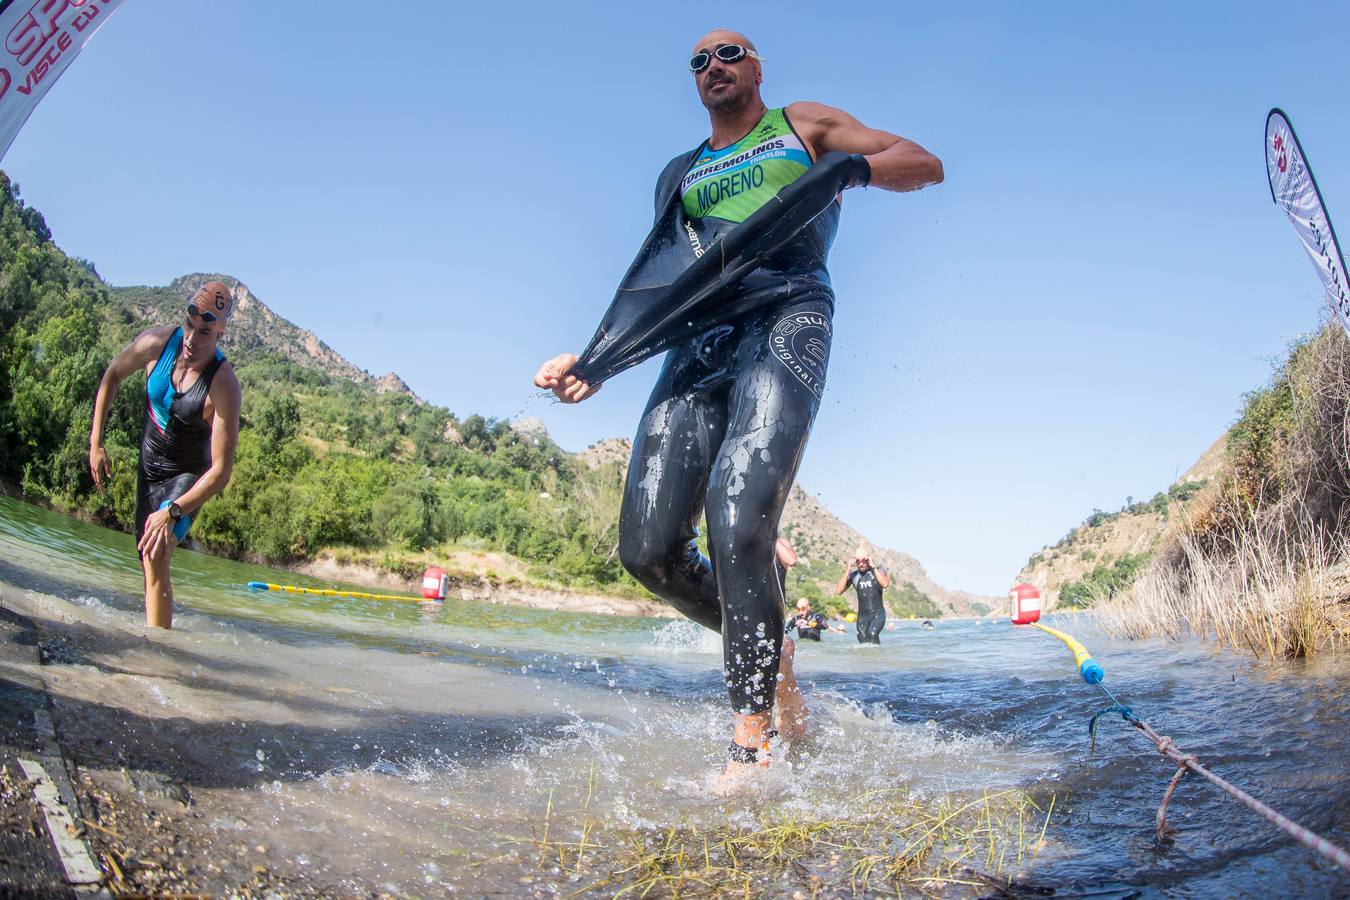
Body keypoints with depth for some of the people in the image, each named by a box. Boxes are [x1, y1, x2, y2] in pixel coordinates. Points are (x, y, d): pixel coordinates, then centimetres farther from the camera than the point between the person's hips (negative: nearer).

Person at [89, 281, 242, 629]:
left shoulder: (224, 387, -31)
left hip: (188, 477, -6)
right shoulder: (157, 343, -17)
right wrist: (95, 442, 2)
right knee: (147, 560, 18)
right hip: (148, 467, 6)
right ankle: (157, 633, 40)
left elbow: (221, 472, -31)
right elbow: (112, 377, 5)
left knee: (155, 555, -25)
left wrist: (172, 512, -40)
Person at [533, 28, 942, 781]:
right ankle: (769, 650, 13)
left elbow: (926, 164, 15)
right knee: (649, 548, -13)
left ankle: (750, 753, -18)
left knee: (737, 521, -27)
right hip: (702, 336, 5)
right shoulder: (679, 175, 31)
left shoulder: (802, 126, 23)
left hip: (789, 311, -4)